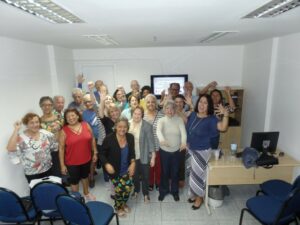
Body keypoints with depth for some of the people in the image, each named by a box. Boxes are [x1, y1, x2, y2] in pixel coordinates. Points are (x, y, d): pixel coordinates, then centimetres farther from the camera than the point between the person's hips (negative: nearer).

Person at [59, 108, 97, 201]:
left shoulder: (86, 125, -7)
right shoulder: (64, 131, -14)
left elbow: (92, 139, 2)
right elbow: (61, 148, -11)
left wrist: (95, 153, 3)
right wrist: (62, 164, -10)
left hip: (86, 159, 3)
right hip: (72, 162, -3)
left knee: (85, 176, 25)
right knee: (74, 180, 14)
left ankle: (86, 193, 49)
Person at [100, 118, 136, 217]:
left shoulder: (130, 137, -11)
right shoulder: (109, 138, -22)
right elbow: (102, 154, -11)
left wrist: (133, 163, -8)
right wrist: (107, 164, -25)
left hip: (127, 169, 3)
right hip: (114, 170, -3)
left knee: (128, 188, 9)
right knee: (119, 189, 6)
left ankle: (124, 203, 44)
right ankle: (118, 207, 40)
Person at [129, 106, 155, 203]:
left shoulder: (147, 126, -17)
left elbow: (151, 141, -14)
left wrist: (153, 157, -14)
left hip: (144, 156, -3)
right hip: (132, 156, 3)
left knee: (145, 176, 14)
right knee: (134, 175, 22)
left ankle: (146, 193, 38)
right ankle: (136, 190, 48)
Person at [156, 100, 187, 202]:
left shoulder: (179, 120, -6)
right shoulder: (161, 120, -8)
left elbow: (183, 131, -22)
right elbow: (158, 131, -28)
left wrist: (184, 141, -43)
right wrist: (162, 139, -51)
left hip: (176, 150, 1)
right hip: (164, 150, 0)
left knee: (175, 172, 15)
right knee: (164, 172, 14)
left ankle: (174, 191, 37)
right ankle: (163, 190, 36)